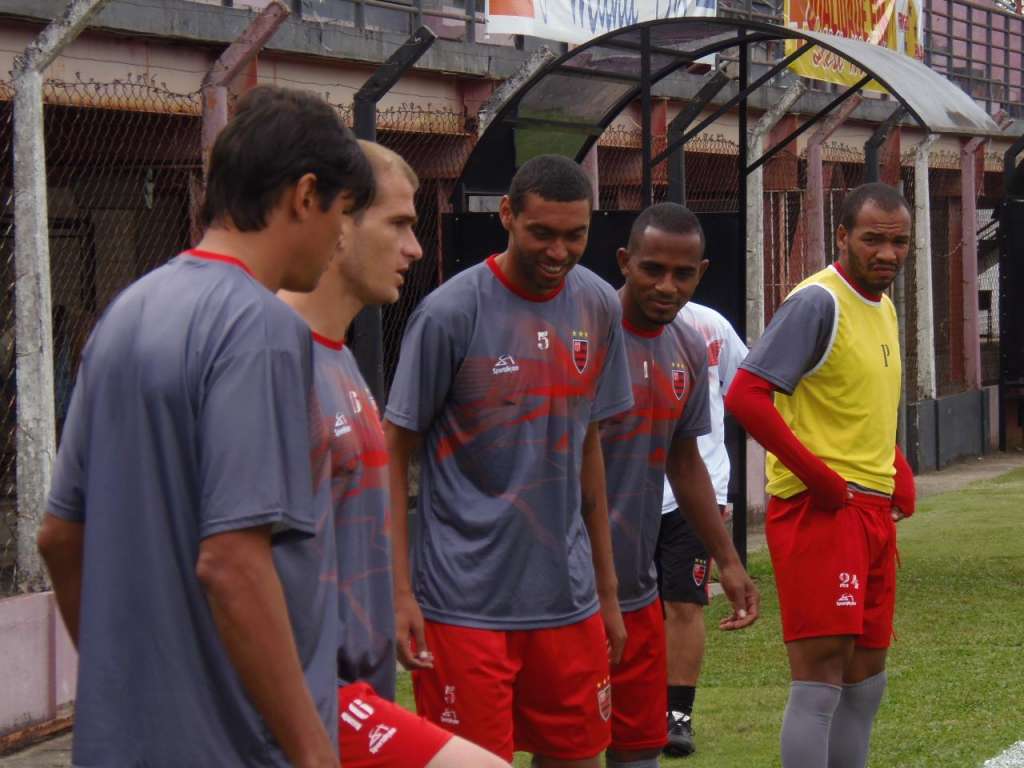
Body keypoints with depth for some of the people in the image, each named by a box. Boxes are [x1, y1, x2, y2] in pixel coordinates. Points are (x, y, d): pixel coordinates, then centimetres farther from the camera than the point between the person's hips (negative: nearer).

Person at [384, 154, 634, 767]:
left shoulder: (600, 308, 6)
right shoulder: (450, 314, -10)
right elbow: (395, 457, -5)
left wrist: (608, 588, 16)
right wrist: (399, 593, -12)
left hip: (568, 600, 5)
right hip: (466, 604, -5)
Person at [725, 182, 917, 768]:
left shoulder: (885, 309, 15)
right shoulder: (818, 302, -12)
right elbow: (745, 395, -21)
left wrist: (901, 477, 11)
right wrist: (819, 477, -20)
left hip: (874, 511, 9)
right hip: (819, 512, -9)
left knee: (866, 680, 13)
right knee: (821, 678, -11)